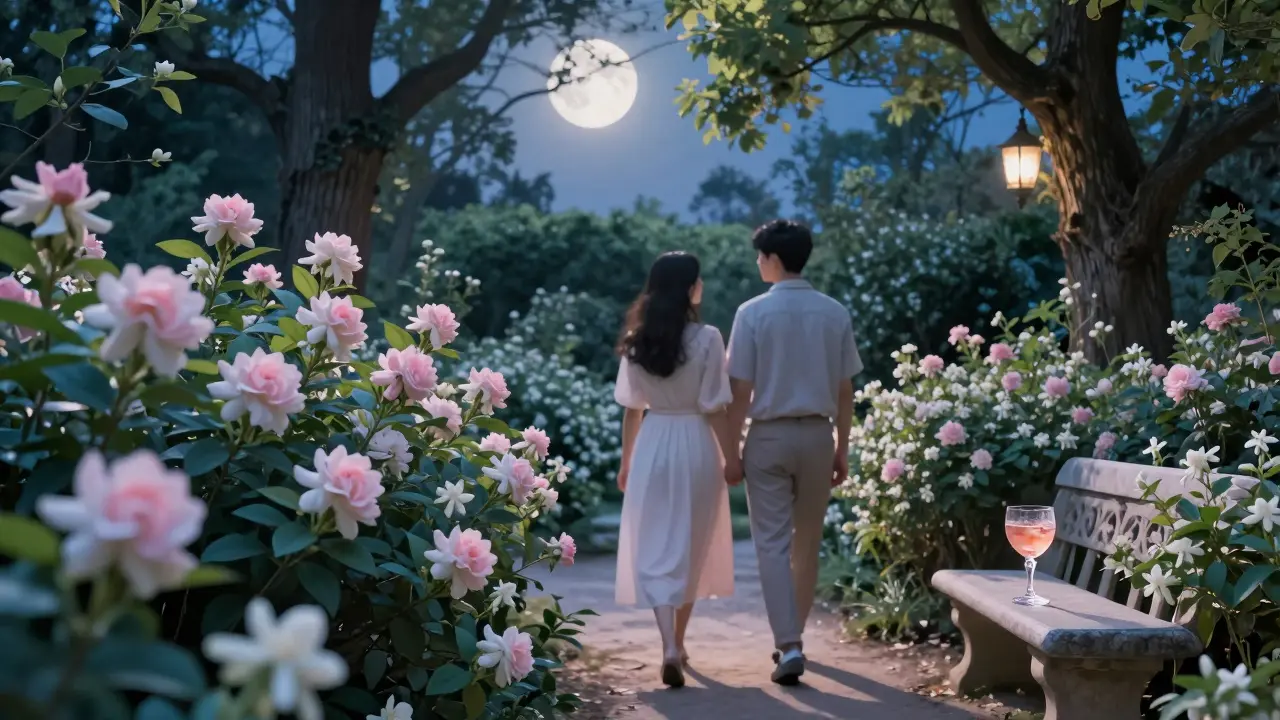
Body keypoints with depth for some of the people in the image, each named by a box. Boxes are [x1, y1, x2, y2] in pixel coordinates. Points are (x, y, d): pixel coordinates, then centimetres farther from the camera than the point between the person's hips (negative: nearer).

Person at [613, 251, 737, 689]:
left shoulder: (636, 341, 0)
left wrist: (625, 461, 14)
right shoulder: (706, 339, -10)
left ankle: (669, 648, -9)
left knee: (655, 553, 5)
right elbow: (715, 409, -10)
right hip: (696, 447, -2)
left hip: (653, 448, 2)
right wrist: (732, 457, 0)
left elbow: (632, 409, 5)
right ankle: (677, 644, 27)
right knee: (691, 550, 14)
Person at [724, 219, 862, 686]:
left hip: (769, 436, -3)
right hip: (817, 434, 4)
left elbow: (741, 390, -9)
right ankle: (791, 637, 28)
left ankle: (789, 645, -7)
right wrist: (842, 447, 13)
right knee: (808, 542, 15)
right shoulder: (835, 313, 1)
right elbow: (845, 390, 4)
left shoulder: (754, 312, -9)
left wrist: (731, 450, -2)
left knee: (773, 543, 1)